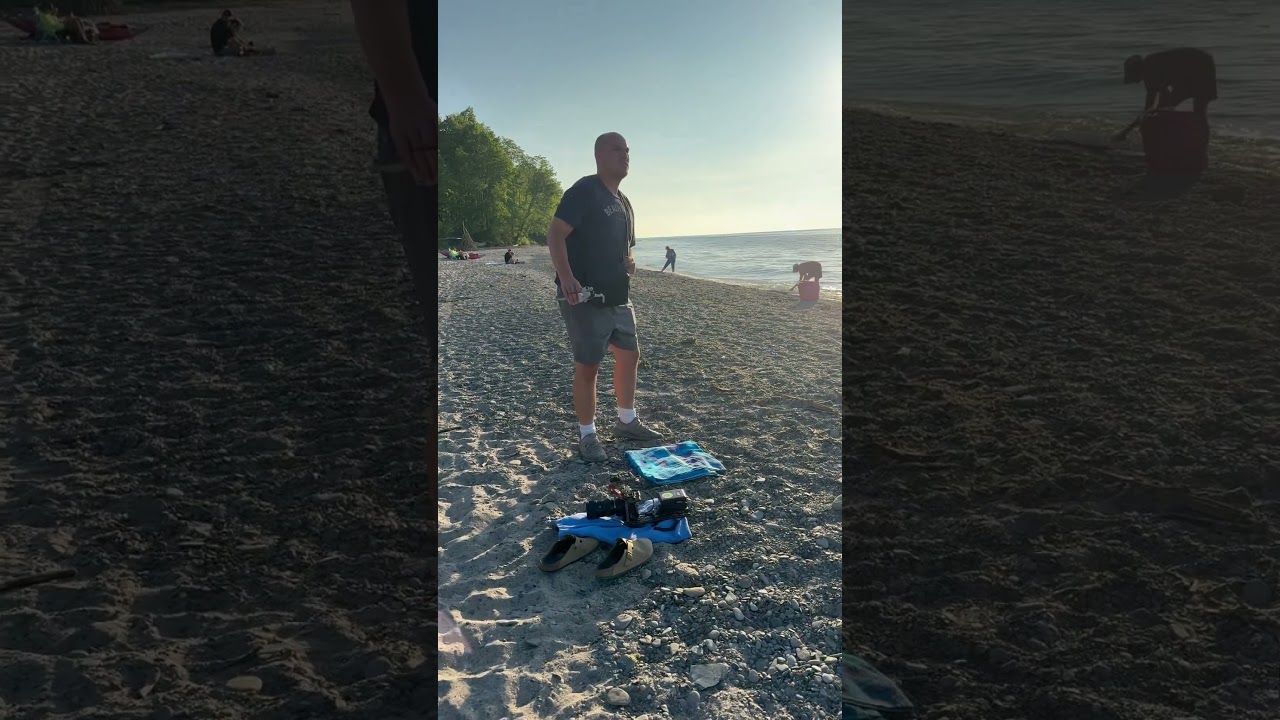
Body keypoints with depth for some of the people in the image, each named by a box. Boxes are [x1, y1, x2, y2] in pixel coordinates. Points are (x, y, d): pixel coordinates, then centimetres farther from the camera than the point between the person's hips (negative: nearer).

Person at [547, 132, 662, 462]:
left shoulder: (623, 203, 17)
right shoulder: (584, 190, -11)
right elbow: (555, 234, -20)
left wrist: (631, 260, 4)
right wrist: (566, 277, -34)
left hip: (618, 296, 9)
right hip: (585, 298, -9)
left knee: (629, 355, 16)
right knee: (587, 366, -2)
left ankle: (627, 421, 33)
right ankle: (587, 435, 11)